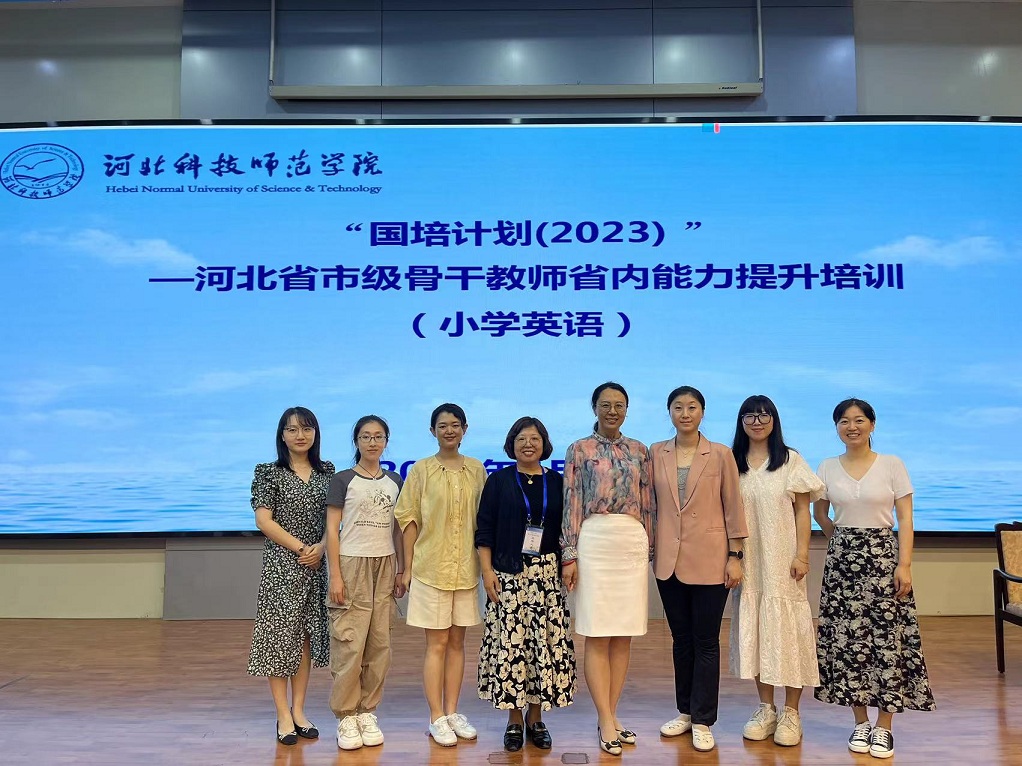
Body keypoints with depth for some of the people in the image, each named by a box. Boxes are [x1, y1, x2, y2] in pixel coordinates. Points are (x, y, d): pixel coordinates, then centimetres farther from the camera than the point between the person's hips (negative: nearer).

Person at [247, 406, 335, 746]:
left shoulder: (327, 472, 8)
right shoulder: (269, 472, -2)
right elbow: (264, 520, -7)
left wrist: (321, 547, -10)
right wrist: (300, 548, -12)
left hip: (316, 564, 4)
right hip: (281, 564, -3)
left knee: (307, 635, 9)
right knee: (280, 634, -1)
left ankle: (299, 711, 20)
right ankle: (284, 715, 10)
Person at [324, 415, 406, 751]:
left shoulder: (395, 481, 10)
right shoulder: (343, 480, -1)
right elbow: (332, 530, -4)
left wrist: (402, 571, 10)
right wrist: (335, 575, -10)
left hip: (385, 566, 4)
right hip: (352, 564, -4)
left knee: (379, 644, 4)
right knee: (349, 644, -5)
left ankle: (367, 713, 15)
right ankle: (346, 717, 7)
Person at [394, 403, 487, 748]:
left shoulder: (476, 469, 5)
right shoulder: (422, 469, -3)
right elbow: (409, 519, -2)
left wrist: (486, 562, 7)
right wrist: (407, 568, -4)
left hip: (466, 568, 3)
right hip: (430, 567, -3)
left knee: (457, 642, 11)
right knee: (437, 644, 3)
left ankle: (452, 713, 22)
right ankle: (436, 719, 13)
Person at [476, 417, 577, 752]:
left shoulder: (557, 483, 8)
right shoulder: (498, 480, 3)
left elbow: (567, 530, 12)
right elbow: (484, 530, 1)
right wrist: (487, 571, -6)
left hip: (547, 575, 2)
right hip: (508, 576, -2)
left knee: (546, 643, 1)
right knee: (510, 643, -2)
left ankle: (536, 718, 17)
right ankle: (514, 720, 14)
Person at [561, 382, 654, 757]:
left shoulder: (638, 450, 12)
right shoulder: (579, 450, 3)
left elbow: (647, 503, 13)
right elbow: (572, 504, 0)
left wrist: (648, 549, 9)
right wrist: (569, 555, -5)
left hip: (633, 544, 4)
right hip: (595, 543, -3)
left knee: (623, 636, 7)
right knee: (597, 637, -1)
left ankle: (609, 718, 18)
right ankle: (607, 722, 6)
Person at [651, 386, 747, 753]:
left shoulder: (721, 454, -3)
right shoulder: (656, 453, 4)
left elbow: (732, 507, -2)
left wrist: (735, 556, -4)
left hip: (708, 560, -3)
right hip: (669, 559, 3)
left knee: (706, 642, 5)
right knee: (681, 639, 14)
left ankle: (702, 721, 17)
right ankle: (685, 711, 29)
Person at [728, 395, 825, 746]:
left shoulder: (791, 460, 0)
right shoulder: (733, 463, 6)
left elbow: (803, 510, 0)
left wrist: (802, 553, -8)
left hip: (782, 559, -2)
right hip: (748, 562, 3)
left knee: (786, 628, -1)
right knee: (754, 631, 7)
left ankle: (791, 714, 12)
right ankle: (766, 709, 19)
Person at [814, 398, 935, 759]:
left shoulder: (892, 465, -1)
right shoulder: (827, 468, 3)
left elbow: (905, 519, -4)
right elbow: (820, 513, 16)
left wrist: (904, 564, -11)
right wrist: (844, 540, 12)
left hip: (884, 557, -2)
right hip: (842, 560, 2)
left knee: (887, 638, -2)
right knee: (848, 639, 3)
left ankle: (883, 727, 10)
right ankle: (860, 723, 16)